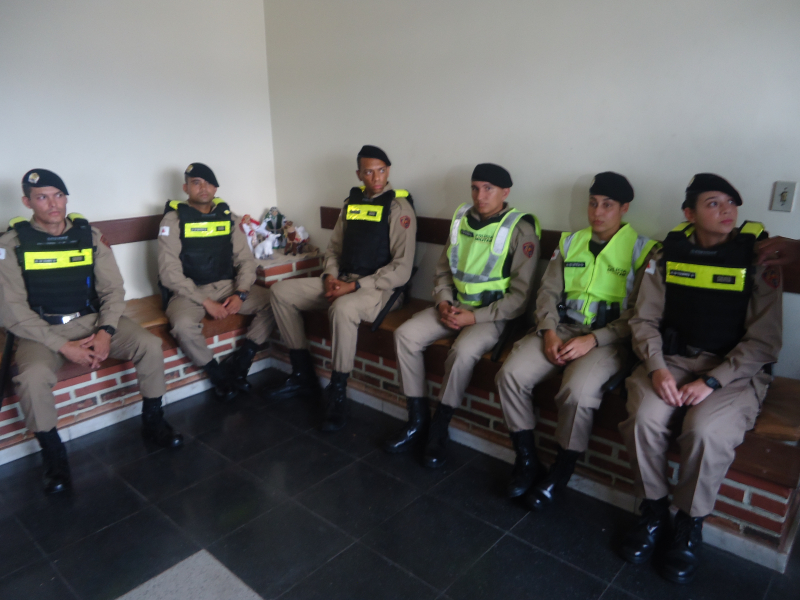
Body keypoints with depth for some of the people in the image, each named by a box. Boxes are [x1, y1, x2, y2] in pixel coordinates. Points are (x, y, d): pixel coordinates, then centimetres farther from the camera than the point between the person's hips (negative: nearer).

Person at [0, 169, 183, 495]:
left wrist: (106, 331, -15)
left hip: (93, 319, 3)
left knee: (150, 346, -19)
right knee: (32, 377, -32)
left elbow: (113, 290, 2)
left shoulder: (89, 235, 3)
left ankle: (152, 422, 4)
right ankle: (53, 456, -6)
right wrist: (63, 346, -18)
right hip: (43, 329, -2)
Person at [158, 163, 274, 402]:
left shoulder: (228, 217, 7)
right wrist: (205, 302, -18)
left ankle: (239, 362, -5)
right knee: (184, 326, -35)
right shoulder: (173, 219, -5)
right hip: (189, 291, -4)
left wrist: (241, 294, -13)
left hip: (226, 285, 4)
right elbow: (169, 272, -11)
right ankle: (218, 374, -7)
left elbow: (246, 259, 5)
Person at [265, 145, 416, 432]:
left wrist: (355, 286, -20)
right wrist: (330, 276, -3)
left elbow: (402, 269, -16)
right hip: (342, 281, 7)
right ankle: (303, 376, 8)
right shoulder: (352, 202, 12)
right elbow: (334, 247, 19)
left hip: (379, 287, -7)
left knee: (343, 308, -39)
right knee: (281, 291, -1)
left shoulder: (399, 207, -8)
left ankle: (337, 393, -18)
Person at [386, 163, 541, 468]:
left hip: (493, 312, -5)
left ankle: (439, 429, -9)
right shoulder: (462, 219, 6)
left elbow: (521, 294, -13)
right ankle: (417, 420, -1)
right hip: (454, 306, 6)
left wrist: (476, 317, -19)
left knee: (463, 351, -33)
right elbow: (443, 269, 13)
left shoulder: (520, 230, -11)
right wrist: (443, 302, -6)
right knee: (405, 334, -14)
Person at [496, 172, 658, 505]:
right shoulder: (570, 242, 15)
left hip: (609, 337, -4)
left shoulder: (642, 249, 1)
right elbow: (548, 291, 10)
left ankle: (560, 475, -4)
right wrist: (549, 331, -8)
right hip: (561, 327, 4)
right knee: (511, 374, -20)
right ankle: (526, 461, 1)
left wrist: (593, 340, -17)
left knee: (578, 391, -32)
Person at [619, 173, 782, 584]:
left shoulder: (757, 259, -4)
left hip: (734, 368, -2)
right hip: (671, 359, 2)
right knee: (645, 418, -26)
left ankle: (689, 526, -1)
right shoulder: (668, 254, 3)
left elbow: (764, 342, -7)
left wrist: (712, 381, -18)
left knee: (706, 432, -30)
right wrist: (657, 368, -15)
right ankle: (654, 513, 1)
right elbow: (645, 320, 2)